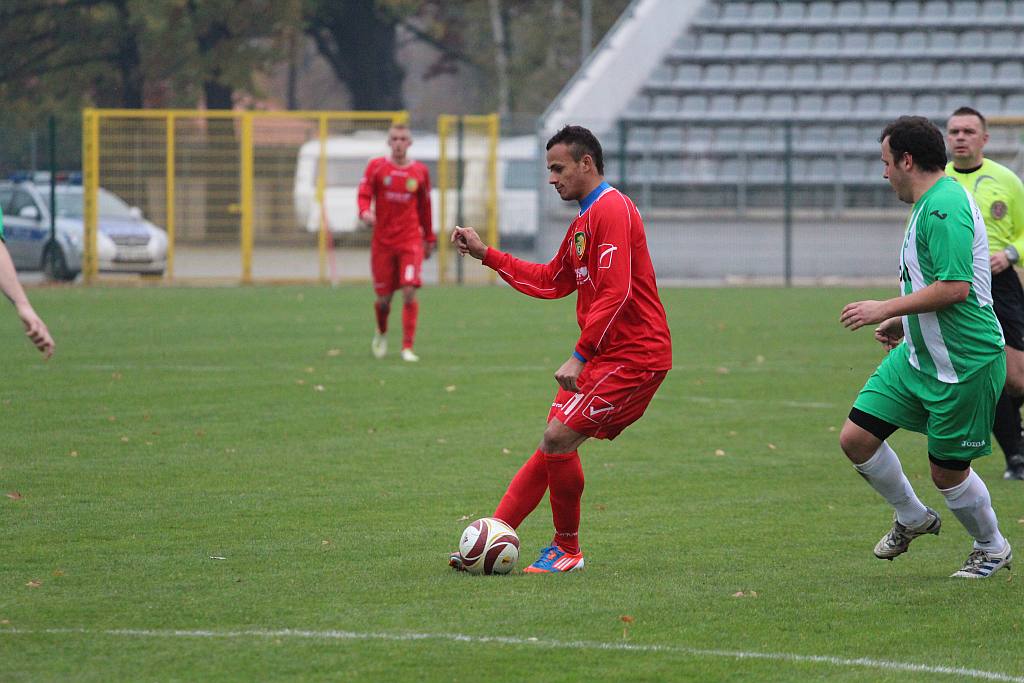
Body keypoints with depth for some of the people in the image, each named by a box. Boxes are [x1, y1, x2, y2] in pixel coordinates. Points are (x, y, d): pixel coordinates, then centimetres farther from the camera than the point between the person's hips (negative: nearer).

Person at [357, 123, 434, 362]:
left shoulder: (420, 171, 5)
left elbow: (425, 207, 13)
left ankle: (407, 347, -9)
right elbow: (364, 194, -5)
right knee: (384, 298, 4)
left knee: (409, 292, -14)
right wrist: (365, 212, -27)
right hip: (382, 241, 0)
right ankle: (381, 333, 36)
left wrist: (429, 239, 16)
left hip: (410, 241, 0)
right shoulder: (376, 167, 2)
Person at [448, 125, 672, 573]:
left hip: (634, 356, -10)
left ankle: (567, 550, -1)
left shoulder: (612, 210, -15)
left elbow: (616, 293, -23)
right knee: (553, 445, 6)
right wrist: (485, 255, 22)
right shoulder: (585, 220, 19)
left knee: (558, 439, -14)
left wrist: (580, 356, -24)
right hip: (601, 356, 10)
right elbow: (550, 282, 27)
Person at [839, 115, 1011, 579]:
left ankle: (992, 548, 28)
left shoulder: (944, 208, -21)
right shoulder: (929, 204, 12)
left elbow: (955, 288, -29)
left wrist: (887, 309, -21)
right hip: (917, 355, 10)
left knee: (947, 472, 2)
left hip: (965, 364, -10)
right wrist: (904, 322, 17)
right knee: (856, 439, 2)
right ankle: (912, 518, 24)